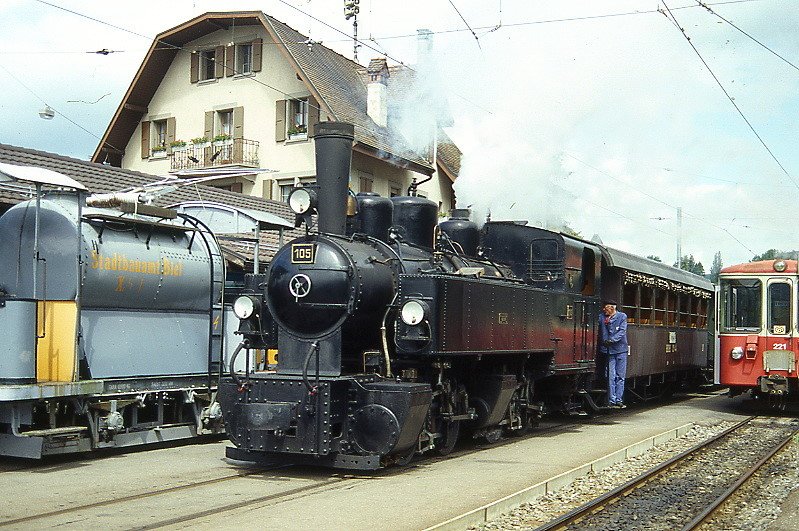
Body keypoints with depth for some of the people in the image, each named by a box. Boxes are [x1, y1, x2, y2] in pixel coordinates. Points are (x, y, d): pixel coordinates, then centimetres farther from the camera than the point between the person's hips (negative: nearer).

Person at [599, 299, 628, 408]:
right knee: (611, 377, -3)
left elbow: (622, 331, -8)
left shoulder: (622, 316, 3)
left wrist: (612, 340, -18)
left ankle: (618, 400, 11)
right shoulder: (602, 317, 6)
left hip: (620, 349, 1)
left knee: (620, 377, 5)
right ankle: (612, 401, 1)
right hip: (609, 350, 0)